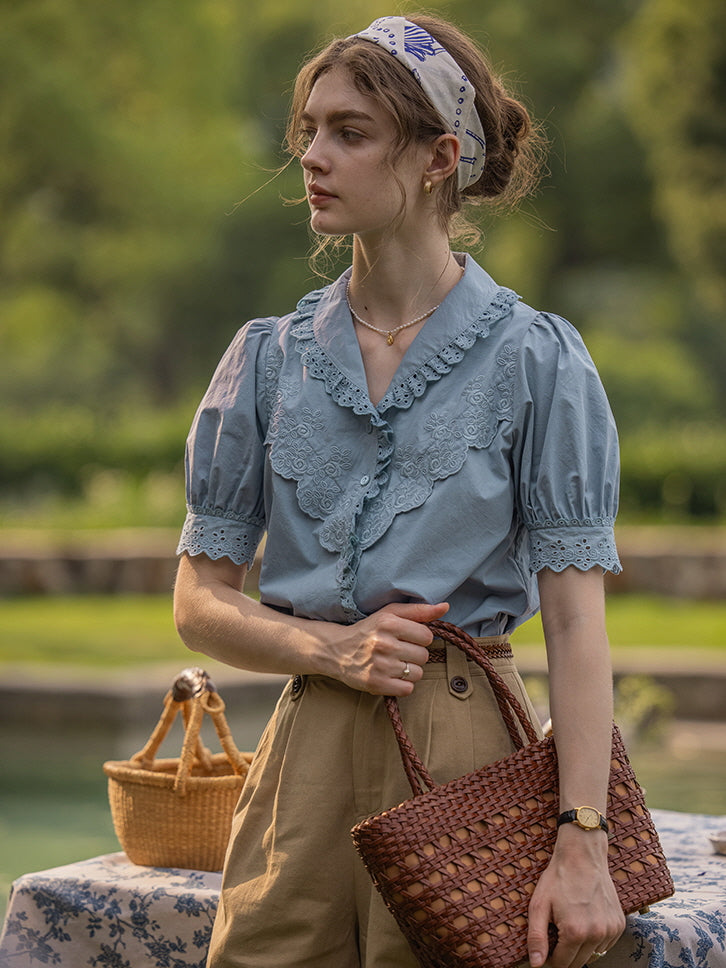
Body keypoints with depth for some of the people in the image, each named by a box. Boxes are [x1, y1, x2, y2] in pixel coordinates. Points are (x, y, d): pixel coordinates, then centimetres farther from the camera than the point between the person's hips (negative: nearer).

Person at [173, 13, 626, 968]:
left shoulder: (535, 359, -4)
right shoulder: (269, 356, 7)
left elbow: (575, 617, -8)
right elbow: (201, 602, 8)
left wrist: (583, 840, -15)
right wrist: (333, 648, -11)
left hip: (467, 747, -3)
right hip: (309, 744, 3)